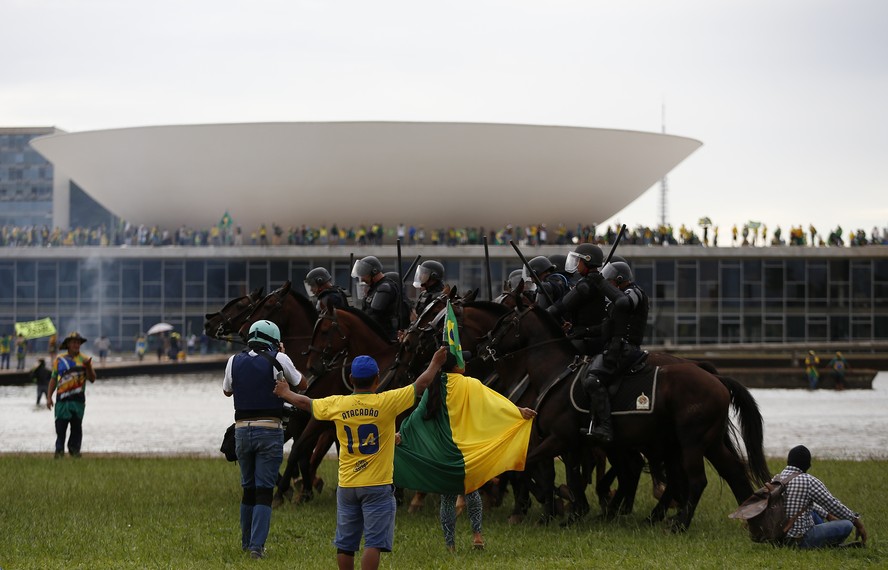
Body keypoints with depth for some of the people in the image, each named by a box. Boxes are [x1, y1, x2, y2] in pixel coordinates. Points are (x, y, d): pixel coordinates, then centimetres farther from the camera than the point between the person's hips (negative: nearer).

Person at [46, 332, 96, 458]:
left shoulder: (84, 359, 8)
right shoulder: (59, 360, 10)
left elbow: (92, 379, 2)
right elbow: (53, 379, 12)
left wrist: (88, 366, -15)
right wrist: (49, 397, 6)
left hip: (78, 399, 0)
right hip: (62, 399, 0)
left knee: (76, 426, 1)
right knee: (60, 426, -3)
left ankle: (74, 448, 11)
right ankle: (59, 450, 3)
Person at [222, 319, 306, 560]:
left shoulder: (234, 361, 5)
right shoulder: (278, 360, -4)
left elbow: (227, 391, 22)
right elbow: (302, 385, 10)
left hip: (242, 430, 4)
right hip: (270, 430, -3)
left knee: (248, 488, 17)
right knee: (264, 490, -3)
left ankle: (247, 542, 25)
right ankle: (256, 545, -12)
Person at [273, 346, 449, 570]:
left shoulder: (337, 404, -1)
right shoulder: (385, 402, -10)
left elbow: (306, 403, 16)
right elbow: (420, 385, -2)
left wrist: (285, 393, 36)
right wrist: (435, 363, 15)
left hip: (346, 486, 4)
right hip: (377, 486, -4)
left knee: (345, 544, 12)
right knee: (374, 543, -5)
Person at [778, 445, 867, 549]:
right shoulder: (808, 481, -16)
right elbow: (833, 504, -8)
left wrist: (827, 515, 32)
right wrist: (858, 522, 6)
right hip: (800, 539, -8)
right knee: (847, 525, -3)